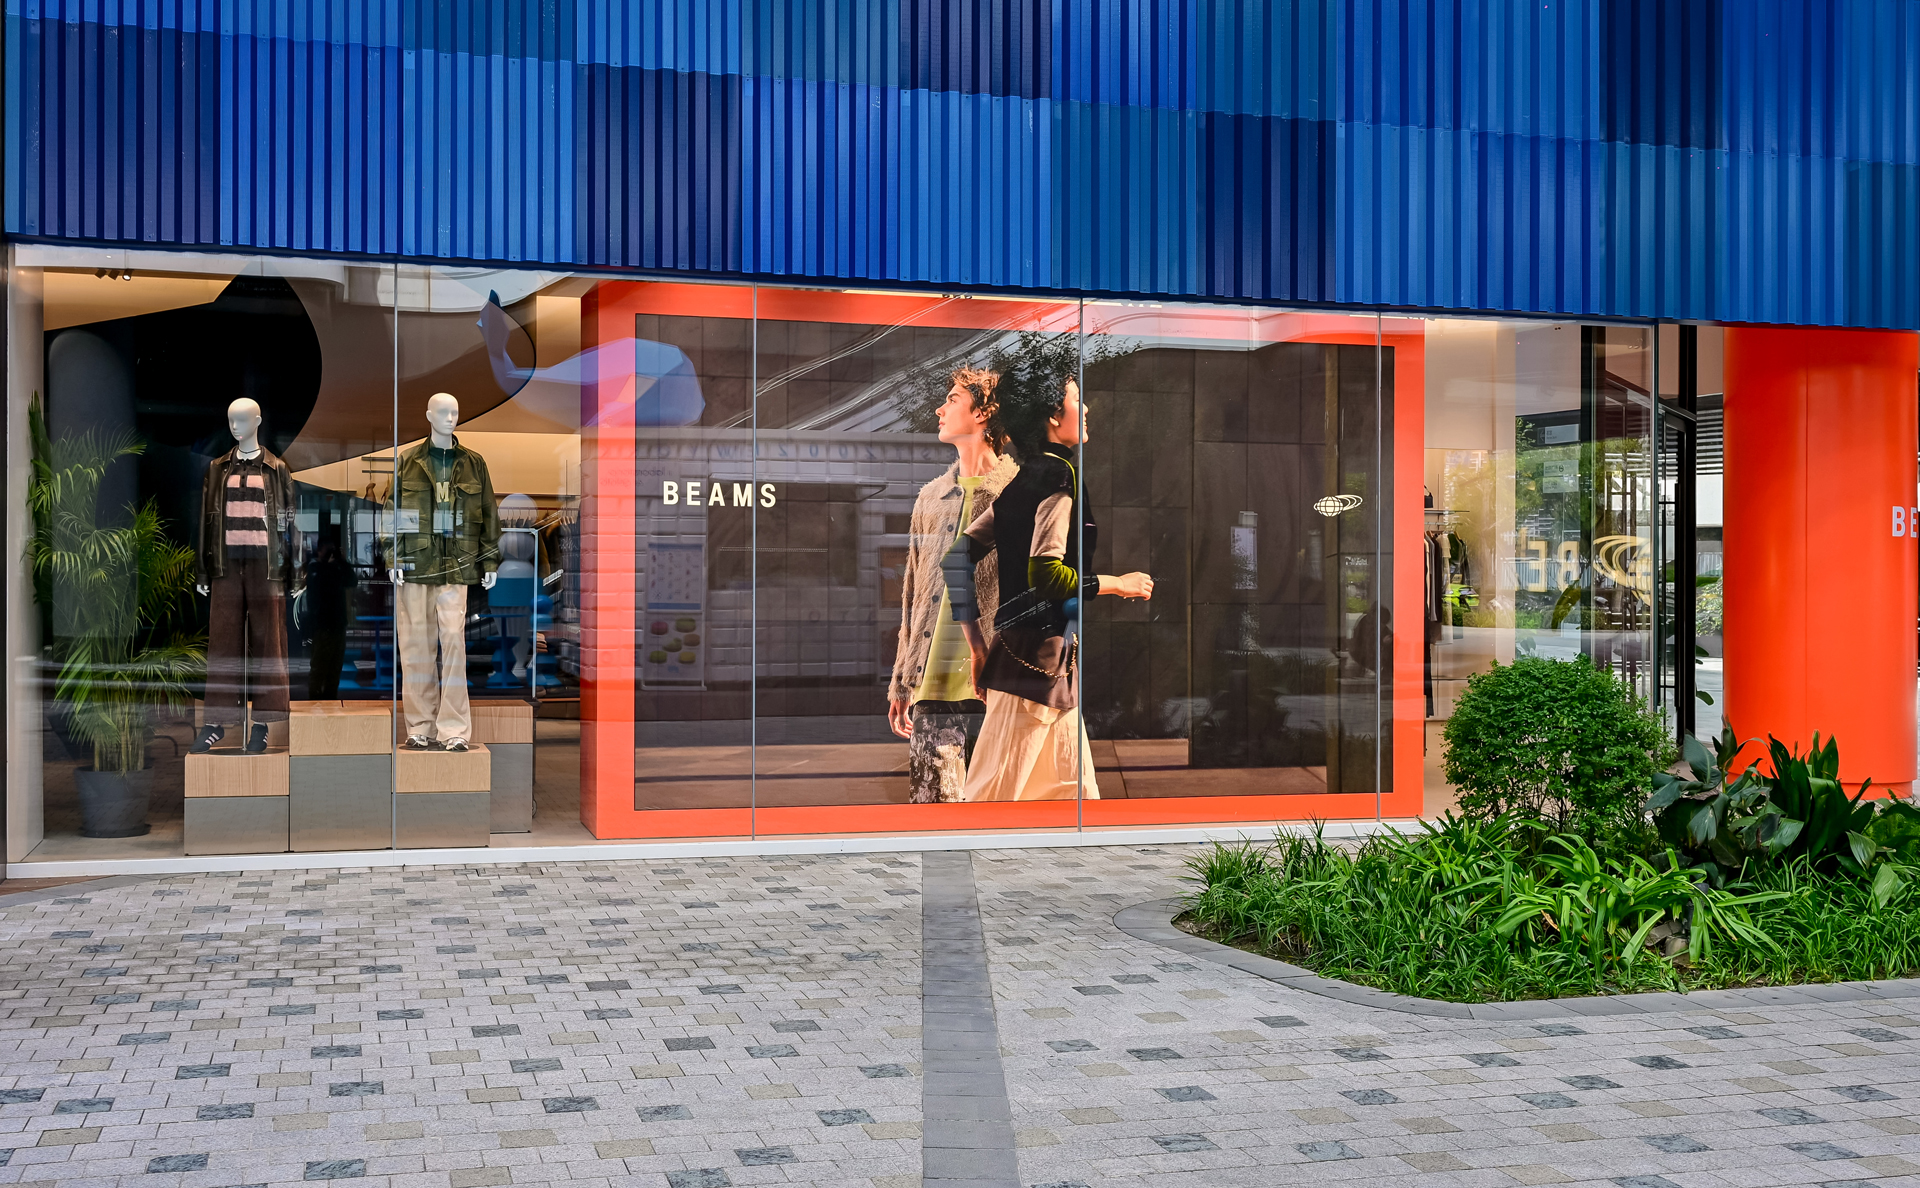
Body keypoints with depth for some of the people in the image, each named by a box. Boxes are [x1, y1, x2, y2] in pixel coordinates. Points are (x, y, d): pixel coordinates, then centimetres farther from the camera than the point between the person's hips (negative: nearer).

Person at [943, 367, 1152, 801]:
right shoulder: (1059, 473, -12)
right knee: (990, 796, -6)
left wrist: (976, 643, 15)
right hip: (1037, 662, -10)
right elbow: (1045, 574, -22)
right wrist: (1120, 584, -9)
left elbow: (960, 554, 15)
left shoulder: (1024, 479, 15)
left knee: (1075, 792, 12)